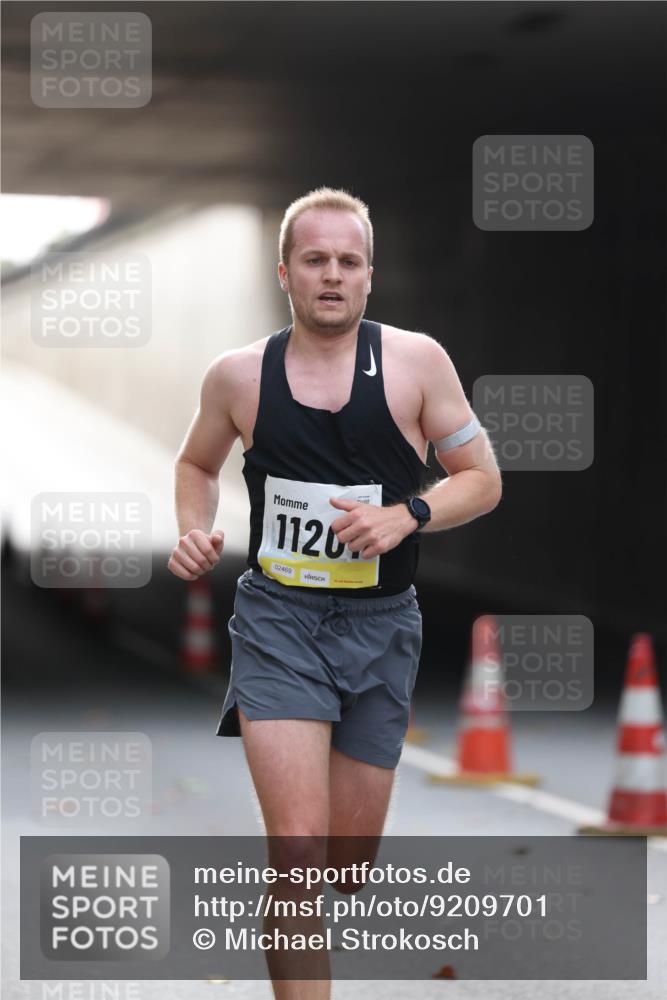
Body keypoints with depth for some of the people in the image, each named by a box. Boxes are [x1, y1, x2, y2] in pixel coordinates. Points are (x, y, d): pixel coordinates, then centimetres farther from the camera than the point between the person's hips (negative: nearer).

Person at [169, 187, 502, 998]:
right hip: (278, 619, -1)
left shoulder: (415, 361, -4)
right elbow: (196, 463, 19)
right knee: (299, 842, -18)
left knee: (348, 862, 11)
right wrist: (194, 530, -1)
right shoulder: (238, 375, 0)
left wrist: (405, 517, -17)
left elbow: (482, 480, 1)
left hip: (381, 626, 1)